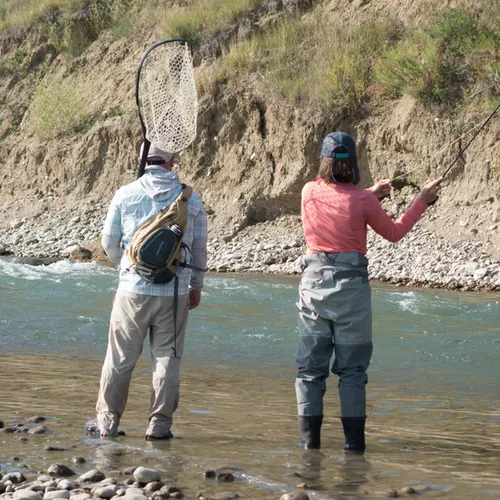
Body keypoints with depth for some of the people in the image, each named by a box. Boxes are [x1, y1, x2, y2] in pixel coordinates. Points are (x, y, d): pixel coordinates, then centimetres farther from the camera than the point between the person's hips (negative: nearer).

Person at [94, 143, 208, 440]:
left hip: (133, 290, 0)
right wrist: (196, 286, 21)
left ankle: (108, 421, 11)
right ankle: (160, 424, 7)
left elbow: (109, 242, 6)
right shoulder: (192, 200, 1)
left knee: (120, 358, 7)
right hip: (175, 293, 0)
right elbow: (200, 249, 8)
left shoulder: (125, 195, -2)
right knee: (167, 358, 7)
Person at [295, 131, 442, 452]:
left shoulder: (310, 193, 2)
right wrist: (422, 201, 15)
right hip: (350, 285, -3)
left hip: (314, 282, 3)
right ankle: (354, 441, 2)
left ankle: (310, 439, 4)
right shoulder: (361, 201, -8)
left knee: (310, 366, 6)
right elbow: (394, 233, 7)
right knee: (352, 369, 3)